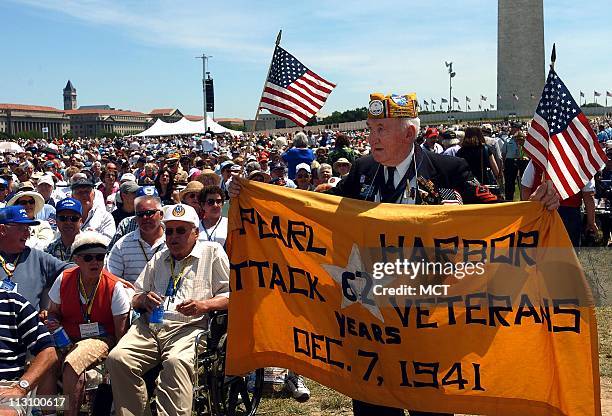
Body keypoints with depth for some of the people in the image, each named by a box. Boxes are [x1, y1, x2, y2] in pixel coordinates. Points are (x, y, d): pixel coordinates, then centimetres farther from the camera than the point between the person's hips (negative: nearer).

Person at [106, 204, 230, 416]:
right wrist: (143, 299, 5)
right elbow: (134, 298, 30)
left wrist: (203, 306, -11)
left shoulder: (212, 252, 13)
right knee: (117, 357, -24)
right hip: (149, 325, 5)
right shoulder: (159, 259, 29)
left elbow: (232, 295, 5)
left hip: (188, 327, -5)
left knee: (176, 361, -37)